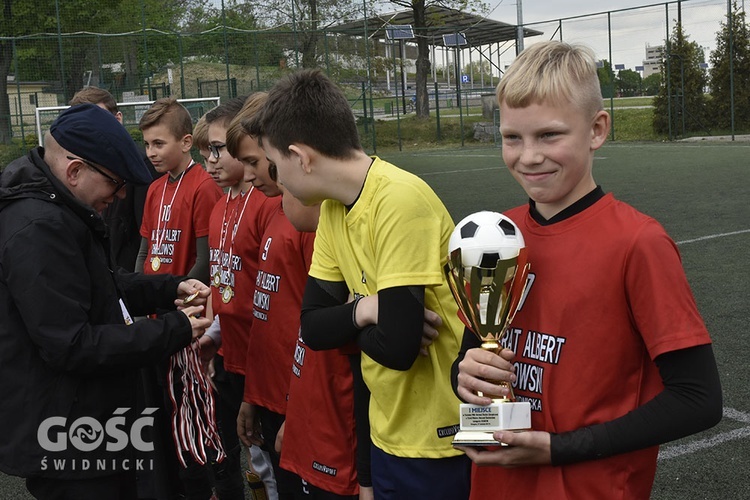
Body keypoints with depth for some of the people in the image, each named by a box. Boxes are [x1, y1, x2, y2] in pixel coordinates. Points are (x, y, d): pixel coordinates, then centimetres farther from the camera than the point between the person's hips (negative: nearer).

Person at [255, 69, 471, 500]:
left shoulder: (400, 202, -24)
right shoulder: (334, 207, 3)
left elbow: (396, 347, -29)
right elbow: (313, 327, 4)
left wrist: (355, 319, -8)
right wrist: (363, 311, -16)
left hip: (439, 439, -7)